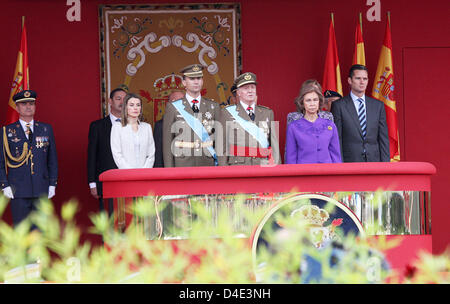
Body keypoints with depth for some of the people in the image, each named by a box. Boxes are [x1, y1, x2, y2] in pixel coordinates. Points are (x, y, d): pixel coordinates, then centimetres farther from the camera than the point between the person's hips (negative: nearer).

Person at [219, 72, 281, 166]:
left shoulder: (267, 113, 16)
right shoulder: (227, 112, 6)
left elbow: (274, 143, 12)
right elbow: (223, 147, 4)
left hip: (263, 166, 3)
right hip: (238, 165, -2)